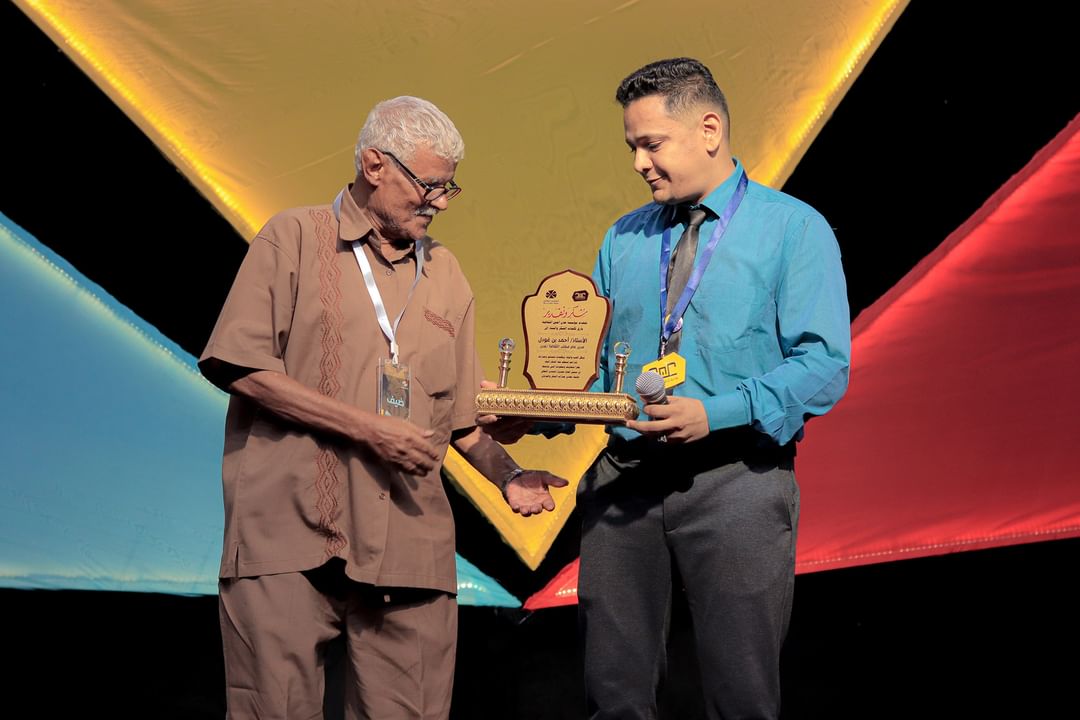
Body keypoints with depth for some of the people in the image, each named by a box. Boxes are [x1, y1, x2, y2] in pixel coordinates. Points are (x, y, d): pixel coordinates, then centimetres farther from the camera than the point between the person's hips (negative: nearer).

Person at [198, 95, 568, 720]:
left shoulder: (445, 273, 18)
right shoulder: (297, 237, 3)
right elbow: (240, 367, -7)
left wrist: (508, 475, 2)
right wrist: (366, 428, -11)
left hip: (409, 551, 4)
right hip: (289, 538, -4)